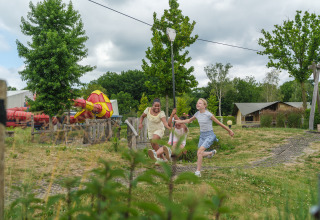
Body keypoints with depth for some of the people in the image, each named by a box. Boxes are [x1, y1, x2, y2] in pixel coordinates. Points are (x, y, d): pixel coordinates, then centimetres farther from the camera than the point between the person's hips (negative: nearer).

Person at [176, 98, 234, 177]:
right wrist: (179, 121, 6)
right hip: (202, 135, 7)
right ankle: (211, 152, 39)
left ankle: (198, 172, -14)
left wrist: (229, 130, 0)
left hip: (209, 135, -7)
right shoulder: (197, 114, 2)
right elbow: (189, 120, 19)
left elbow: (219, 123, -8)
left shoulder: (208, 114, -15)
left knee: (200, 152, -21)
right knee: (200, 154, 9)